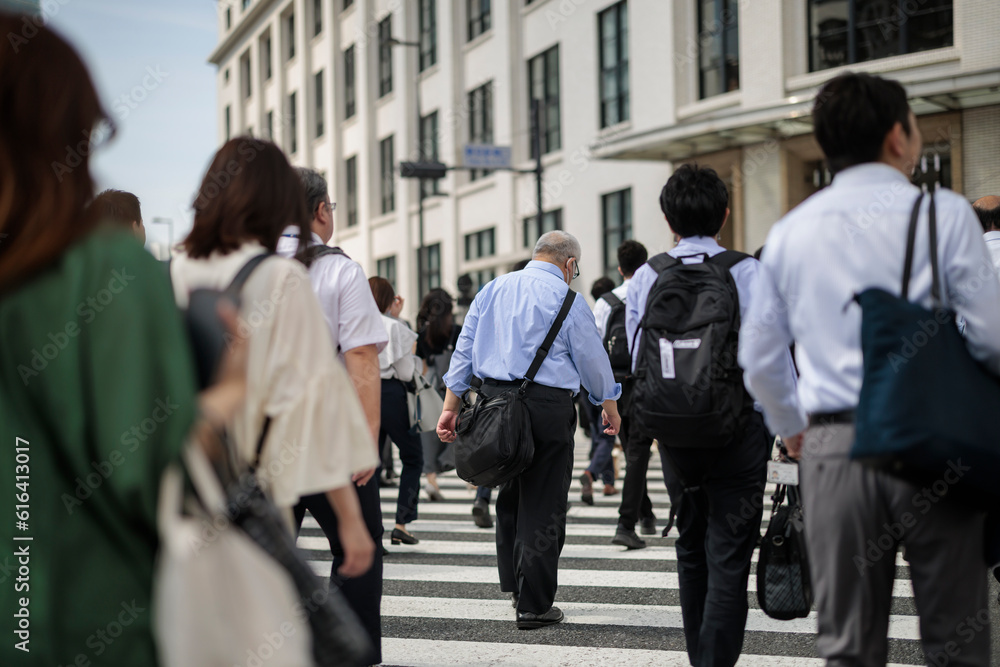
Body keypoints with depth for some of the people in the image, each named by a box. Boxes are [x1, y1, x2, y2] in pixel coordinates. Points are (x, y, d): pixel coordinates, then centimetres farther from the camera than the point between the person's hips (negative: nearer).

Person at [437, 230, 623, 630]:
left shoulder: (492, 290, 13)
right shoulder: (567, 301, -2)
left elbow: (464, 349, 12)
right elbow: (593, 361, 5)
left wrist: (451, 406, 14)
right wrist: (610, 409, 21)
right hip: (546, 406, -5)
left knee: (510, 495, 20)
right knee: (542, 507, 1)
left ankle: (513, 583, 27)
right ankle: (533, 605, 4)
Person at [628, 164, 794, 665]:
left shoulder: (644, 280, 2)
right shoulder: (747, 273, -8)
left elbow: (638, 360, 7)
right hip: (737, 428, -4)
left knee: (691, 549, 18)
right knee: (728, 556, -1)